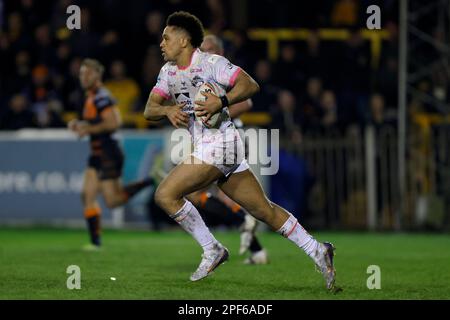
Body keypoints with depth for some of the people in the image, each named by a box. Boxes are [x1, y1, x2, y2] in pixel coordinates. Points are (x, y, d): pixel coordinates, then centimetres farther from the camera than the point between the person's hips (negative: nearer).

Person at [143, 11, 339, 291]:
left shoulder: (211, 63, -7)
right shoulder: (168, 71, 16)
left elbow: (250, 85, -12)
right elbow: (149, 109, 9)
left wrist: (221, 102, -24)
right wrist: (168, 110, -12)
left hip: (219, 141, -8)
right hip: (204, 146, 8)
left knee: (166, 195, -14)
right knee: (264, 210, 9)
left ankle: (212, 250, -5)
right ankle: (317, 251, 12)